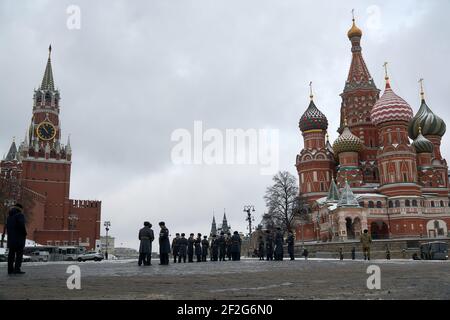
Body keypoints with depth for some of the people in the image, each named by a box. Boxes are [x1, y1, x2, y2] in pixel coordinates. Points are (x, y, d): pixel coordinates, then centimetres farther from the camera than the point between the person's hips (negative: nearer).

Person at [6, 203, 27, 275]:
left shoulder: (9, 216, 17)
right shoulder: (20, 215, -9)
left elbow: (7, 227, 17)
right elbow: (22, 225, -19)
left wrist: (10, 234, 17)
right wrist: (25, 233, -6)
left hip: (10, 237, 8)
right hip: (19, 238, -8)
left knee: (11, 253, 9)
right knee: (19, 254, -6)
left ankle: (10, 269, 9)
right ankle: (17, 269, -11)